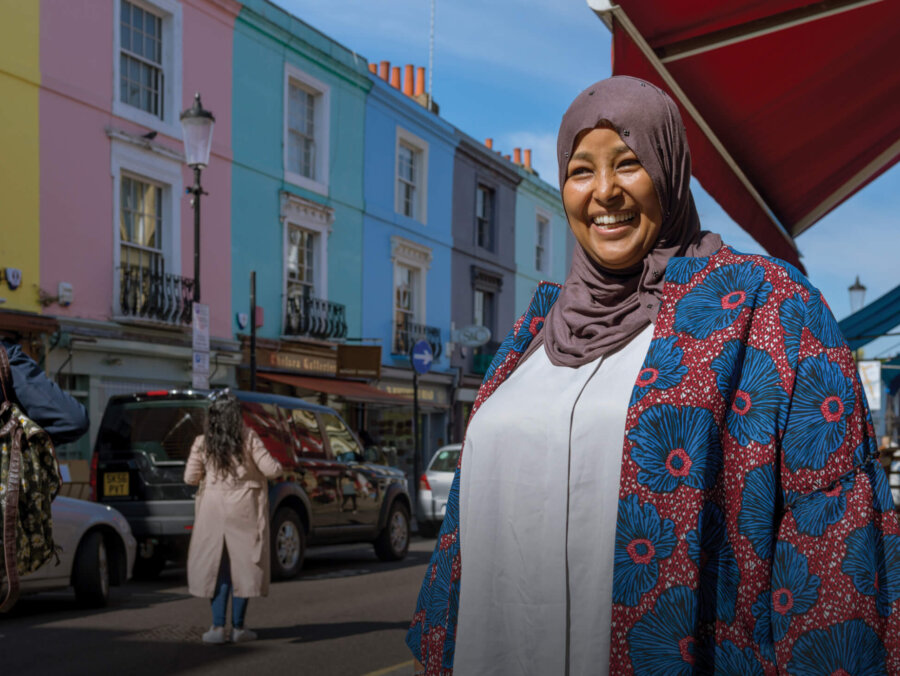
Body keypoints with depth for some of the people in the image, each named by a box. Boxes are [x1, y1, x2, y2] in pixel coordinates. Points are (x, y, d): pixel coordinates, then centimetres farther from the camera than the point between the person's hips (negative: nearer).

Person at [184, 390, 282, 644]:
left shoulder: (202, 443, -1)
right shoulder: (249, 438, -7)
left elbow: (190, 478, 1)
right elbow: (270, 470, -9)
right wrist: (277, 465, 13)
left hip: (214, 509, 2)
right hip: (244, 509, -2)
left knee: (217, 565, 8)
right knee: (243, 564, 5)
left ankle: (218, 627, 3)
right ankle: (238, 627, 7)